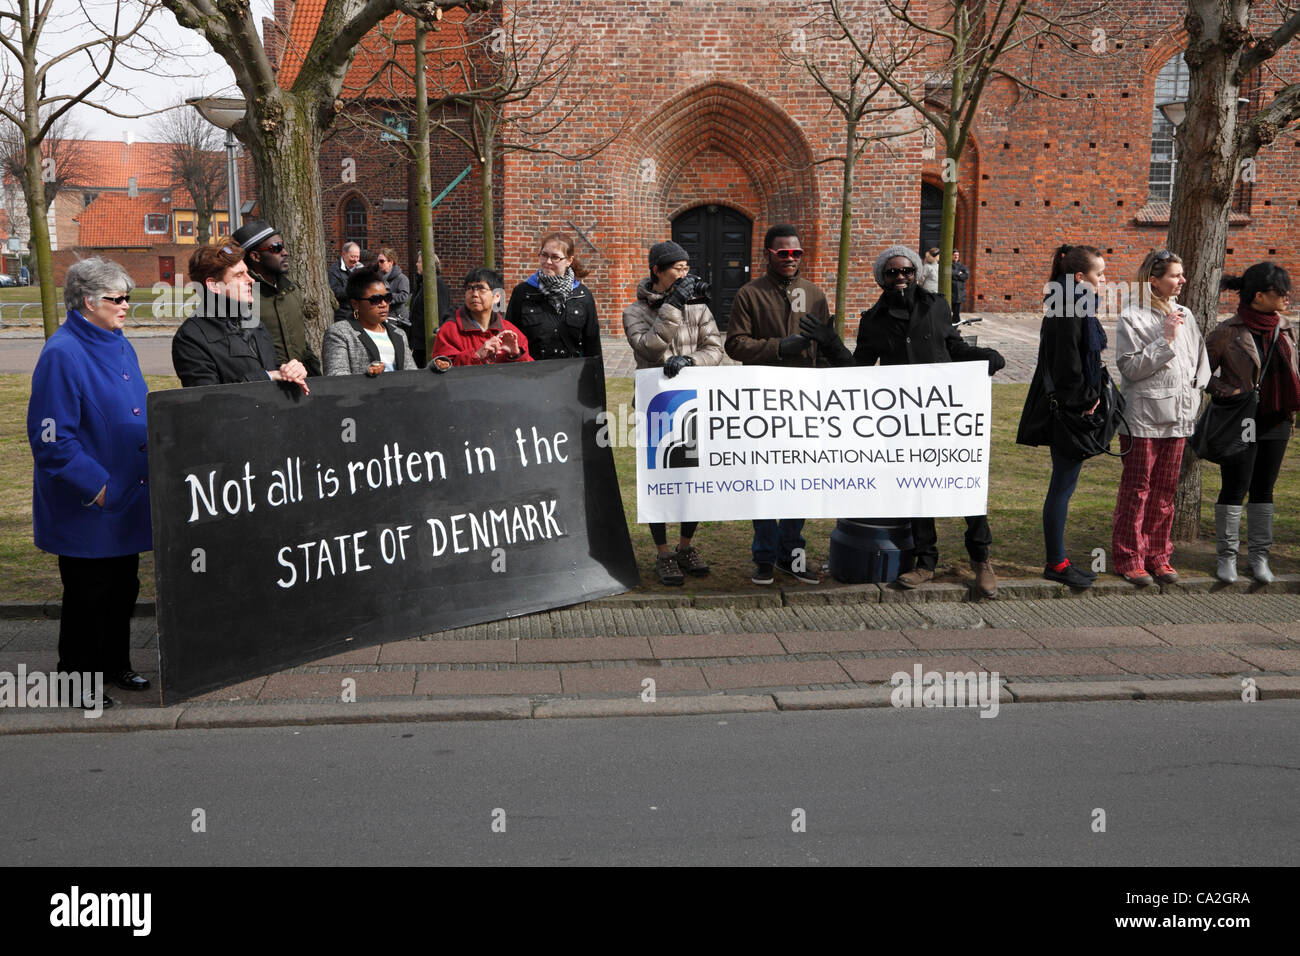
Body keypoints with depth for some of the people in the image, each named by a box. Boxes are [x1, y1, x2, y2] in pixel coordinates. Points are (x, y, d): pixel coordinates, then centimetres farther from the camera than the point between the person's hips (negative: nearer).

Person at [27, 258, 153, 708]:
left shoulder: (120, 346, 10)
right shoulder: (63, 354, -17)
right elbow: (52, 437, -20)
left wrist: (156, 463, 13)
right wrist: (95, 486, -21)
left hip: (127, 498, 8)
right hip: (87, 507, -8)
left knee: (124, 586, 17)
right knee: (88, 592, 4)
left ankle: (115, 665, 32)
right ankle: (77, 679, 20)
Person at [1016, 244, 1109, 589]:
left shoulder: (1079, 307, 15)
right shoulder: (1067, 312, -17)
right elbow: (1067, 365, -21)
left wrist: (1091, 397, 12)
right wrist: (1084, 401, -12)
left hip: (1075, 408, 10)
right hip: (1067, 410, -10)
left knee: (1064, 483, 13)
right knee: (1063, 485, -3)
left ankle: (1059, 560, 21)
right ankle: (1055, 564, 6)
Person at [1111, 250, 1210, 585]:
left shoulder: (1185, 315, 11)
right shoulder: (1132, 316, -7)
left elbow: (1199, 362, 19)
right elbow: (1130, 367, -14)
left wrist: (1192, 400, 8)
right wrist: (1166, 340, -17)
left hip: (1177, 417, 6)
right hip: (1143, 416, -5)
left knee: (1166, 488, 9)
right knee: (1137, 488, 0)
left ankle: (1158, 555, 19)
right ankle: (1129, 557, 9)